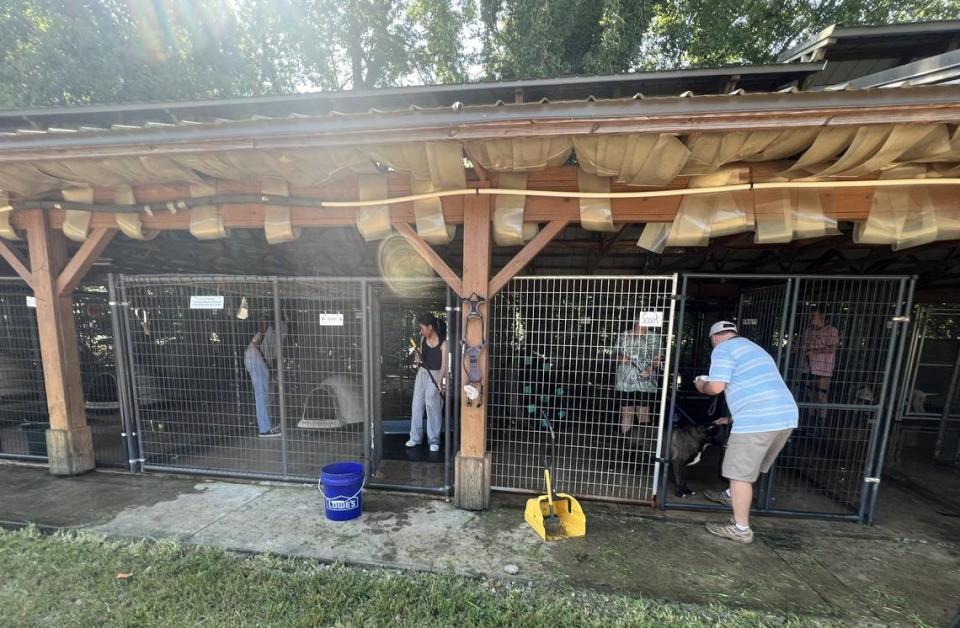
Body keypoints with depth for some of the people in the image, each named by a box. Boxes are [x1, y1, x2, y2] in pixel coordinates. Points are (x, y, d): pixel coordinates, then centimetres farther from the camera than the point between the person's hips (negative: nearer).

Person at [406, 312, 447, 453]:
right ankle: (415, 437, 24)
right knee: (417, 405, 10)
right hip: (422, 373, 6)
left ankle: (434, 440, 13)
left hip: (435, 375, -6)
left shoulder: (443, 342, -17)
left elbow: (444, 364, -20)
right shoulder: (423, 338, 1)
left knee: (432, 406, -2)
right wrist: (417, 354, -7)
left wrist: (439, 381, -30)